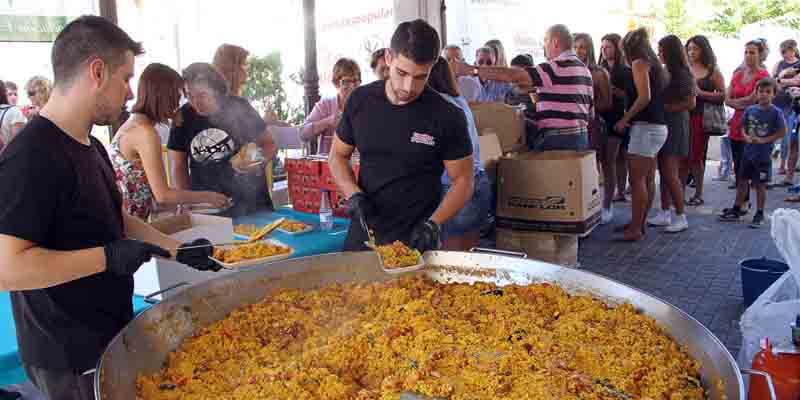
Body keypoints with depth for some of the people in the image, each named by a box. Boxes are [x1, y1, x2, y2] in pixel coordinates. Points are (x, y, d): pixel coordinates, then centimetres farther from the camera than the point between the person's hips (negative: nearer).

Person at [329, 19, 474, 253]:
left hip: (416, 242, -3)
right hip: (362, 236, 3)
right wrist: (353, 194, -10)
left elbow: (463, 181, -6)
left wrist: (434, 224, -20)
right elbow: (338, 156, 7)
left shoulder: (447, 117, -13)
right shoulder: (360, 100, -4)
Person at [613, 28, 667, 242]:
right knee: (648, 179, 13)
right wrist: (622, 93, 19)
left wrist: (624, 119, -11)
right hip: (659, 127, 10)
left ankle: (635, 228, -5)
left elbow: (644, 97, -18)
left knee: (637, 179, -8)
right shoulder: (654, 63, 18)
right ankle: (639, 223, 22)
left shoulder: (639, 63, -7)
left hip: (645, 126, -10)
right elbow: (655, 96, 13)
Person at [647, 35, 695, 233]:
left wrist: (665, 107, -15)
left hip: (675, 125, -8)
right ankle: (665, 213, 18)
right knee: (663, 172, 10)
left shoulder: (682, 73, -12)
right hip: (663, 124, 8)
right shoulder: (667, 72, 10)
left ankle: (681, 217, 3)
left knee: (670, 174, -7)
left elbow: (690, 103, -15)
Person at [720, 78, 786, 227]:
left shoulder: (776, 112, -9)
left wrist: (763, 140, -16)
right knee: (742, 182, 12)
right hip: (748, 152, 4)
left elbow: (782, 132, -9)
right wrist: (745, 136, -9)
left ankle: (759, 214, 17)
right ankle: (736, 210, 23)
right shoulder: (750, 110, 1)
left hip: (763, 155, -4)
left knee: (760, 185, 4)